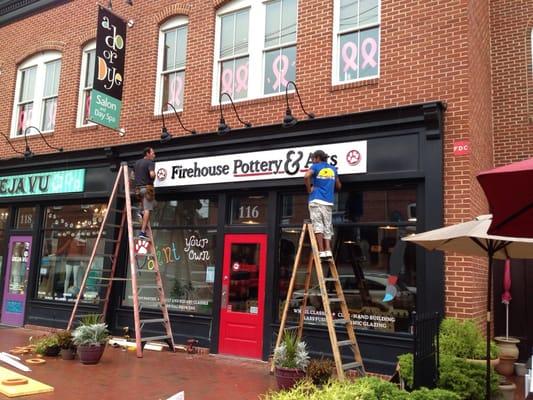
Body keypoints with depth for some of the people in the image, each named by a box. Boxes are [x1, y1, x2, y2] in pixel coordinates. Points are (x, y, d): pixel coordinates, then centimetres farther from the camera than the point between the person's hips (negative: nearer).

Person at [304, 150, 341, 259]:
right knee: (327, 226, 6)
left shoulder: (316, 167, 3)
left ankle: (321, 251, -15)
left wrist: (309, 189, -5)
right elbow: (338, 186, 26)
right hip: (329, 202, 5)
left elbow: (306, 176, -18)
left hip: (316, 200, -5)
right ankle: (328, 250, -4)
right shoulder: (332, 169, 19)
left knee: (318, 225, -8)